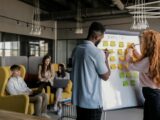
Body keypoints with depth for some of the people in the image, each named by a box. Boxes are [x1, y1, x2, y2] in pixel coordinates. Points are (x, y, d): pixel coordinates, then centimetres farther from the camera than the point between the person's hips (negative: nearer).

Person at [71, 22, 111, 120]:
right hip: (92, 102, -7)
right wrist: (105, 58, 2)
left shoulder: (76, 50, 4)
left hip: (78, 99, 8)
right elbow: (106, 76, -11)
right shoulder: (97, 52, -19)